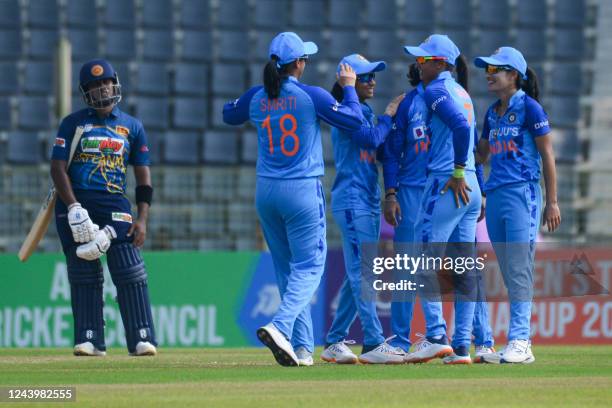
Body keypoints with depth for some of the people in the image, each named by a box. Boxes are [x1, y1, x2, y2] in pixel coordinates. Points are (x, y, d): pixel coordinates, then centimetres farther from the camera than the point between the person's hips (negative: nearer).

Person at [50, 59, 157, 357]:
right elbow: (58, 168, -1)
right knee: (83, 274, -2)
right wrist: (74, 209, -14)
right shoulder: (72, 123, 7)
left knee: (130, 272, -10)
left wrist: (142, 218, -1)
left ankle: (142, 339, -10)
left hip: (115, 204, 0)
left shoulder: (132, 127, 12)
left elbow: (143, 176, 11)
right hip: (75, 202, 0)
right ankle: (89, 340, 1)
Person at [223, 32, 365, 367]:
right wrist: (349, 87, 8)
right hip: (302, 191, -5)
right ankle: (280, 326, -26)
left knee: (286, 269, 13)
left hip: (265, 192, 5)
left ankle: (302, 347, 11)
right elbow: (354, 121, -7)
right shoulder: (311, 96, -11)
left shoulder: (256, 98, 2)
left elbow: (228, 115, 23)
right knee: (308, 267, -1)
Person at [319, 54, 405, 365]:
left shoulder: (366, 112, 18)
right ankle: (373, 344, -17)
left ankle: (335, 342, 15)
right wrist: (389, 116, -8)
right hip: (351, 201, -9)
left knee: (358, 275, 10)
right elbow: (371, 139, -22)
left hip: (369, 201, 9)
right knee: (361, 272, -12)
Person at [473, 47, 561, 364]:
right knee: (509, 274, 7)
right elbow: (480, 155, 27)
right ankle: (517, 346, 9)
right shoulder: (492, 112, 17)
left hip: (522, 192, -8)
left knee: (519, 271, -13)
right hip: (495, 195, 8)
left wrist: (552, 202, -9)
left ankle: (520, 342, -17)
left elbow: (547, 155, -6)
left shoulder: (529, 108, -5)